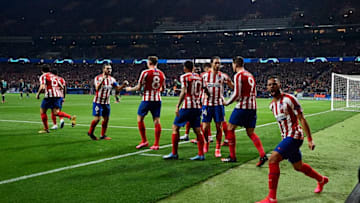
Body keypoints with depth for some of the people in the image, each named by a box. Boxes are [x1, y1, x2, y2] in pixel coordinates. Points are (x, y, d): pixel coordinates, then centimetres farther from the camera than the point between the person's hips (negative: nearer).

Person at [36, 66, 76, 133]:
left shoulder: (43, 76, 4)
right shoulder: (54, 76, 23)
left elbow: (42, 87, -12)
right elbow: (61, 87, 20)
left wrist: (38, 94, 2)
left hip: (50, 95, -6)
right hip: (58, 95, 6)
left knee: (42, 111, 10)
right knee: (56, 112, 2)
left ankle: (46, 129, 12)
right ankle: (71, 117, -22)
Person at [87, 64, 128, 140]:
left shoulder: (111, 79, 4)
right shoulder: (98, 78, -13)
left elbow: (118, 88, 2)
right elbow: (97, 88, -29)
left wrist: (123, 85, -18)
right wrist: (103, 80, -42)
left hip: (106, 102, 6)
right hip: (98, 102, -5)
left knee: (106, 118, 4)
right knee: (97, 118, -10)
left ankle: (103, 135, 16)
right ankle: (90, 132, 12)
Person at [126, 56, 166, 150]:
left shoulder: (145, 72, -8)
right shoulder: (161, 73, 7)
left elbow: (139, 87, -6)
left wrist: (130, 89, 12)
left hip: (147, 99, -4)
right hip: (157, 100, 5)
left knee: (140, 118, 11)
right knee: (157, 120, 5)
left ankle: (144, 141, 9)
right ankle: (156, 144, 4)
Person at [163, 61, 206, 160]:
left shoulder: (184, 77, -5)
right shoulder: (199, 77, 14)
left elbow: (184, 92, -16)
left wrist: (177, 107, -19)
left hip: (187, 106, -6)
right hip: (198, 106, 6)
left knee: (175, 127, 4)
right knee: (197, 130, 9)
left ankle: (174, 154, 5)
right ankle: (201, 154, 7)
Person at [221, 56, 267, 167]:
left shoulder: (238, 75, -9)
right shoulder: (250, 75, 17)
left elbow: (237, 94, -14)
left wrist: (227, 103, 1)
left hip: (242, 106, -8)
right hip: (252, 107, 8)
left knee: (230, 128, 6)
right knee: (251, 133, 11)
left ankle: (232, 156, 9)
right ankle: (263, 155, -4)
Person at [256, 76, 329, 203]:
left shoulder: (289, 99, -13)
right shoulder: (272, 105, 10)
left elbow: (302, 119, -12)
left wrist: (310, 139, -14)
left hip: (294, 136, -9)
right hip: (286, 137, 9)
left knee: (273, 160, -21)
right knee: (298, 167, 21)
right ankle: (321, 180, 48)